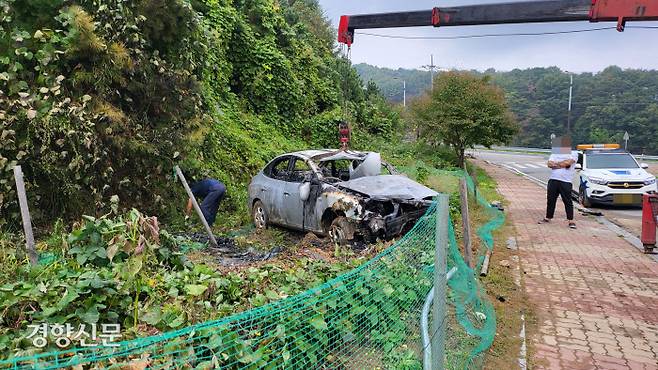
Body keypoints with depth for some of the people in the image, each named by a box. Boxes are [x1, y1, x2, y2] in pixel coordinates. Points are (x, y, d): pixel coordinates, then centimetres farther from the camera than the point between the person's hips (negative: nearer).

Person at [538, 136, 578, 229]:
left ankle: (571, 221, 3)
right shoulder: (555, 153, 17)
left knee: (568, 201, -3)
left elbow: (568, 162, -15)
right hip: (553, 180, 4)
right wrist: (562, 165, -9)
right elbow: (549, 164, 1)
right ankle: (548, 218, 21)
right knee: (550, 200, 10)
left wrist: (556, 163, -3)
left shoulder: (573, 154, 5)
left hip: (566, 182, -4)